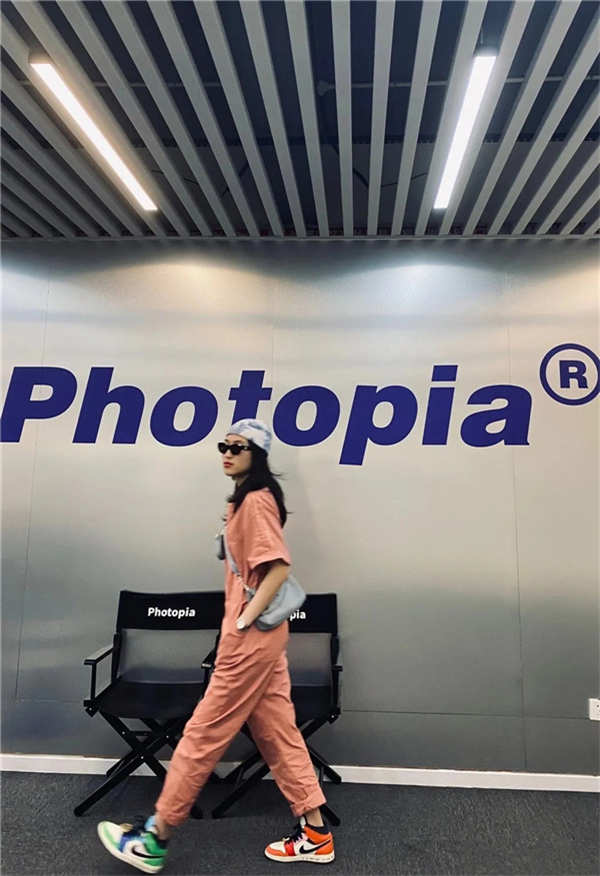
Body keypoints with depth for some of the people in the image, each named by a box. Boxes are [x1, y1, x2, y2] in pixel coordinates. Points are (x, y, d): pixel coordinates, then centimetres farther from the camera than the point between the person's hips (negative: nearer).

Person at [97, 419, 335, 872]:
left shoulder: (256, 500, -16)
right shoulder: (247, 498, 14)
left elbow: (279, 566, -24)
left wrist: (243, 623, -20)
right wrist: (244, 620, 14)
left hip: (251, 637, -10)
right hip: (262, 634, 10)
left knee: (205, 732, 3)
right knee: (278, 732, 15)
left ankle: (155, 838, 20)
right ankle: (315, 833, 25)